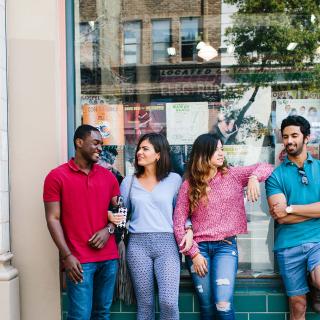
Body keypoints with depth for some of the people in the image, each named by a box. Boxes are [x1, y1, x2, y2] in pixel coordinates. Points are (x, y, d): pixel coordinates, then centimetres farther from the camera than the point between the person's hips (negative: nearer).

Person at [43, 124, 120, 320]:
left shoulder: (108, 176, 11)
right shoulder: (57, 176, -2)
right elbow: (53, 219, -6)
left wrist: (108, 229, -6)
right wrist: (66, 256, -13)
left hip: (109, 257, 4)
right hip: (79, 260, -4)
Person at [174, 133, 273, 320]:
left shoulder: (233, 175, 4)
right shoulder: (189, 185, 1)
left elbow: (266, 167, 3)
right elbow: (179, 223, -1)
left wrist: (254, 177, -19)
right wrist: (194, 253, -6)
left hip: (226, 246, 0)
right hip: (199, 248, 0)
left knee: (223, 305, -15)